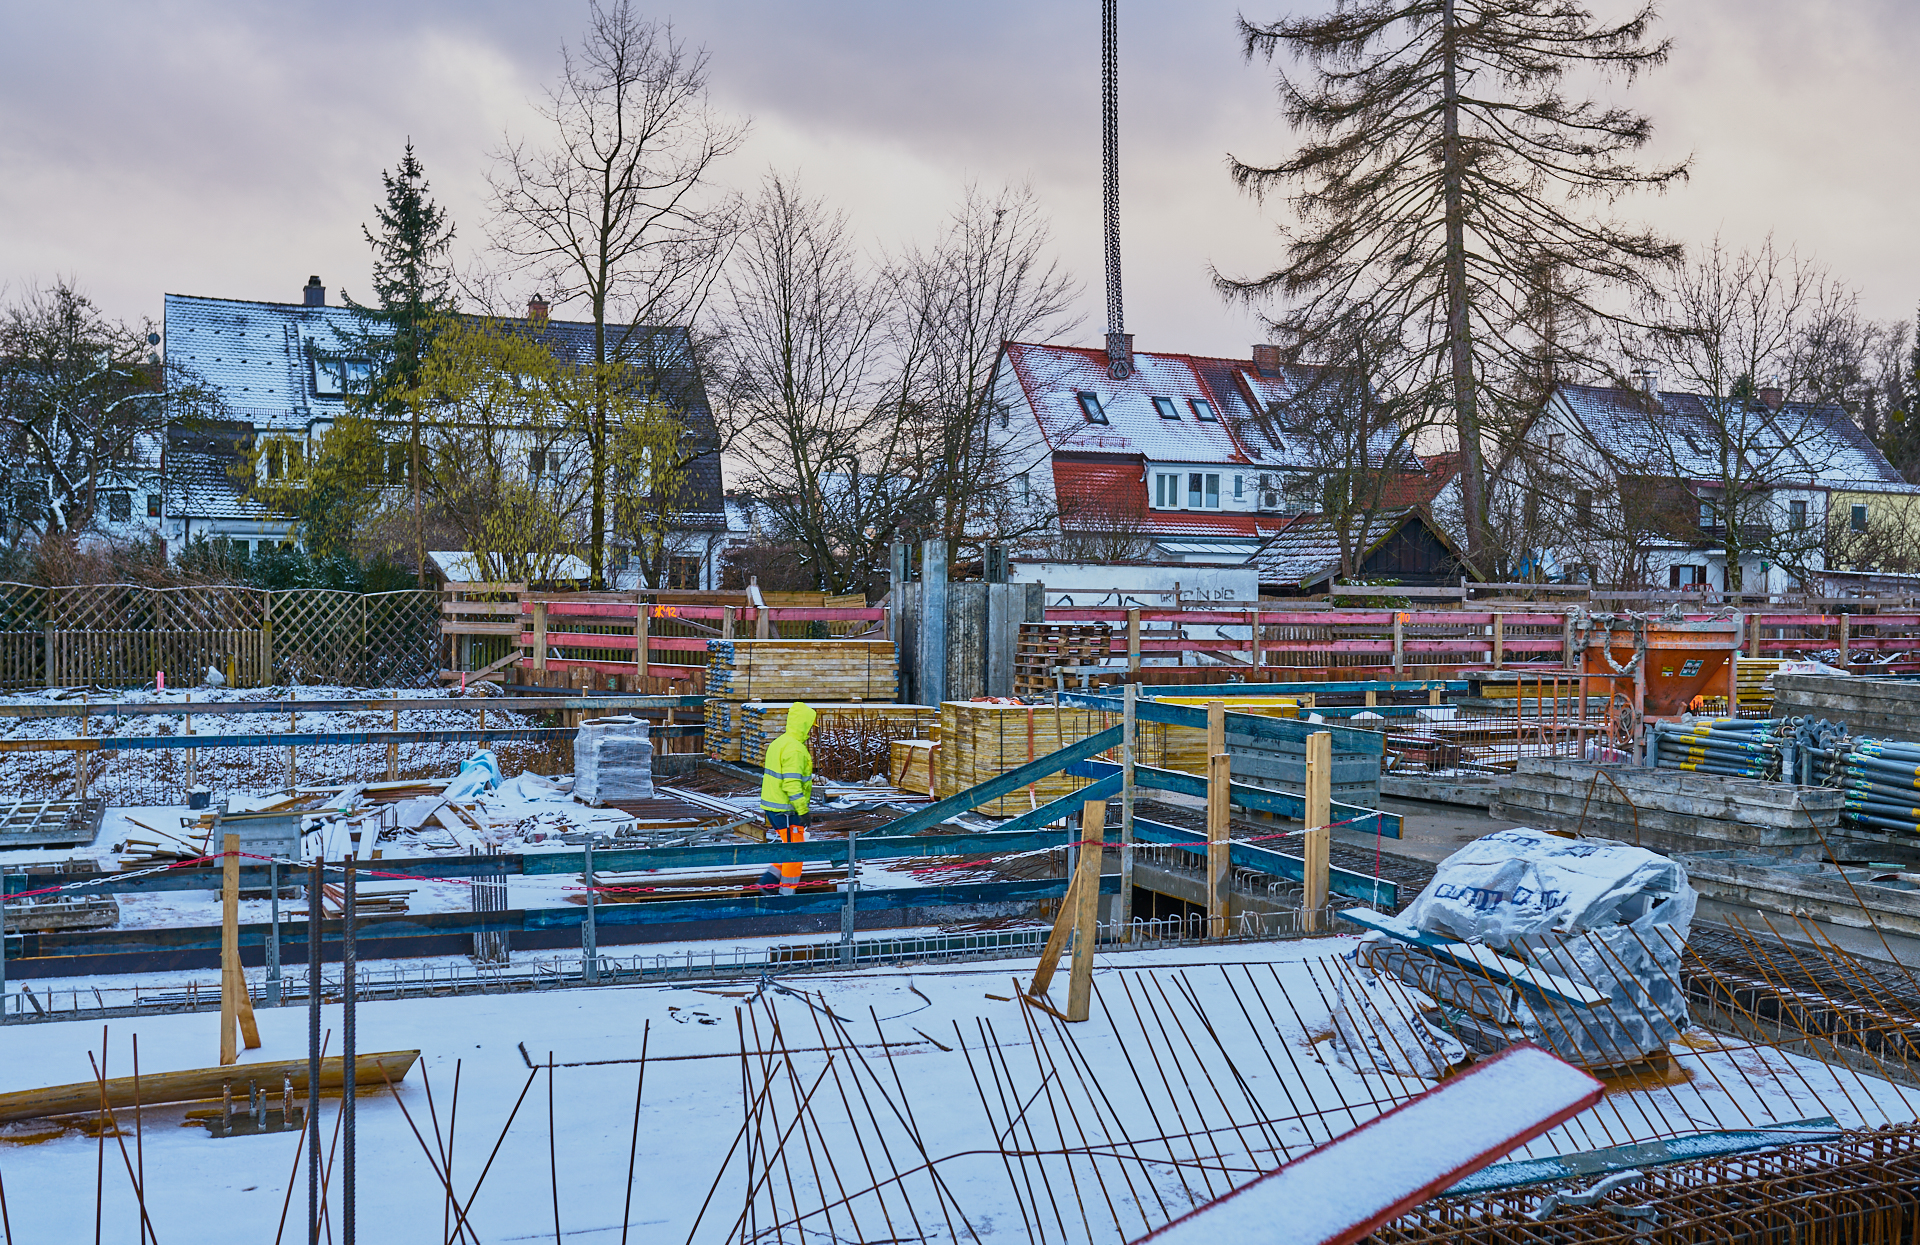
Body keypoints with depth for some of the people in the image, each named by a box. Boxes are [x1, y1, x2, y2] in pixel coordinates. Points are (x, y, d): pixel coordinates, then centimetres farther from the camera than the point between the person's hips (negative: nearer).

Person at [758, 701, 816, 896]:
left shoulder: (778, 743, 13)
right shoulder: (794, 749, -19)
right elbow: (792, 784, -25)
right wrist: (803, 811, -21)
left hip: (772, 807, 10)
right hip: (787, 810, -10)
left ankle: (768, 880, 14)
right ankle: (787, 893, 7)